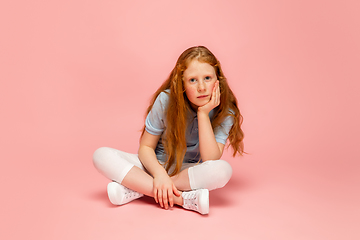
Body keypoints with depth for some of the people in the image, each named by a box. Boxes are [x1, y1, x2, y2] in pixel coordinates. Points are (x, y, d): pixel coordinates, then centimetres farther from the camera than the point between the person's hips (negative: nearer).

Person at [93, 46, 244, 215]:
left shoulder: (224, 112, -15)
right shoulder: (166, 100, -16)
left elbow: (210, 160, -25)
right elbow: (146, 147, -9)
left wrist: (203, 114, -30)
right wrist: (159, 174, -29)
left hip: (191, 172, 0)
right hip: (156, 165, 1)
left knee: (223, 170, -35)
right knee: (102, 156, -23)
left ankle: (137, 189, -24)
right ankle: (181, 198, -29)